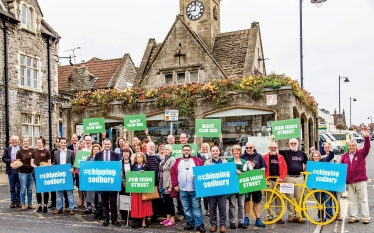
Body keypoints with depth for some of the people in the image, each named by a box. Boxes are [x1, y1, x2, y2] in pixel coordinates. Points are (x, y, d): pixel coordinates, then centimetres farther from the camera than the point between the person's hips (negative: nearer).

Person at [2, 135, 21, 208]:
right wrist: (10, 161, -14)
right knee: (12, 187, 7)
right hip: (11, 170, 1)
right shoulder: (7, 149, 9)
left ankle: (18, 201, 14)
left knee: (19, 187, 5)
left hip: (20, 170, -1)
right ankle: (13, 201, 15)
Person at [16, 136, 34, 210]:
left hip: (31, 172, 2)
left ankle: (30, 204, 18)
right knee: (23, 189, 1)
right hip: (22, 172, -2)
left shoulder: (32, 151, 3)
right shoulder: (19, 151, -2)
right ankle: (23, 204, 13)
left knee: (30, 189, 9)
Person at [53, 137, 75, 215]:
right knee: (59, 192, 9)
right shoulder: (56, 153, 9)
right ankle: (59, 208, 18)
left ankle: (71, 208, 5)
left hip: (68, 174, -3)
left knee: (69, 192, 0)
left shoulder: (71, 152, 1)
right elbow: (54, 163, 13)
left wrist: (72, 169, -16)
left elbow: (74, 163, 1)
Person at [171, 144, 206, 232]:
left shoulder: (197, 160, 3)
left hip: (195, 189, -3)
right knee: (186, 208, 11)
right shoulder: (178, 161, 10)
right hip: (182, 190, 3)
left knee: (197, 207, 0)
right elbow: (173, 173, 8)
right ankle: (190, 223, 23)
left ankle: (199, 224, 7)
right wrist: (175, 185, 1)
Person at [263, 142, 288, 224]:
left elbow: (285, 169, 8)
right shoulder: (265, 157, 5)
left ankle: (278, 216, 11)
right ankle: (269, 216, 7)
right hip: (269, 181, -2)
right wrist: (265, 179, -6)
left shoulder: (281, 157, 12)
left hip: (278, 181, 2)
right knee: (269, 199, -1)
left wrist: (281, 178, -4)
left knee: (279, 200, 4)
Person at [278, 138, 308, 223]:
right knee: (290, 197, 0)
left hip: (299, 177, 2)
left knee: (299, 198, 2)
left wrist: (305, 170, 13)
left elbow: (307, 163, 24)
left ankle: (299, 215, 9)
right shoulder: (286, 152, 4)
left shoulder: (302, 153, 11)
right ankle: (291, 215, 8)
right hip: (289, 177, -2)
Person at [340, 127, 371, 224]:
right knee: (351, 200, 8)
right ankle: (354, 217, 16)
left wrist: (366, 137, -32)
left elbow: (367, 147, -17)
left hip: (361, 181, -3)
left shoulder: (361, 153, 1)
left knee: (363, 199, 2)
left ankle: (366, 217, 8)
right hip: (349, 182, 3)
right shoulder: (344, 156, 8)